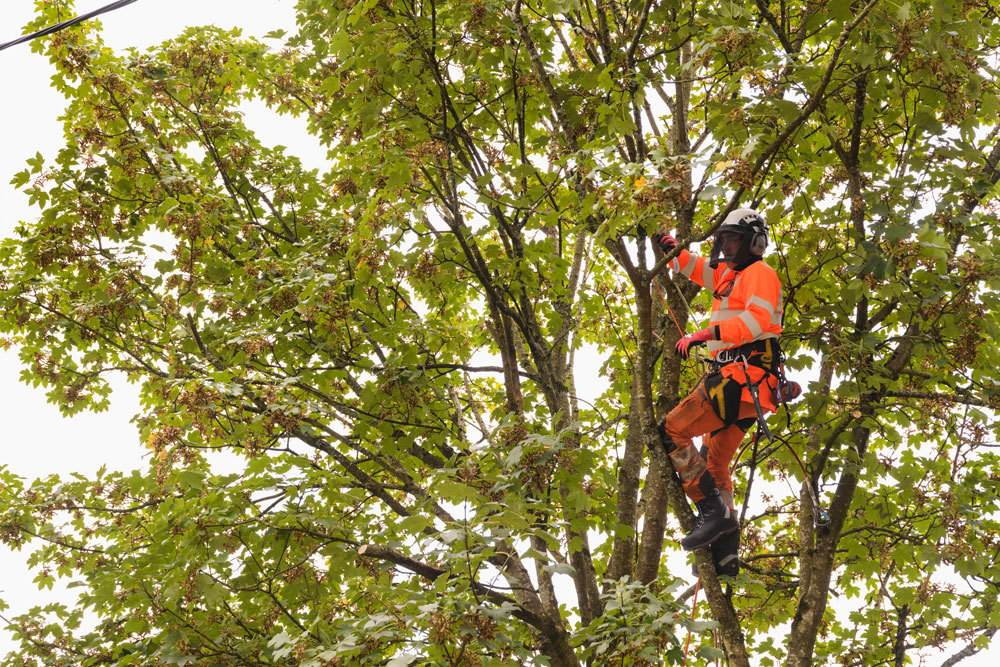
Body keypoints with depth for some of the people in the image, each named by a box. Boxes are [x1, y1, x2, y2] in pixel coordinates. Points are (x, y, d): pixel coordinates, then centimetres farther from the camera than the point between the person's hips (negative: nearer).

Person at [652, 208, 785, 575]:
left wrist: (706, 333, -29)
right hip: (736, 381, 10)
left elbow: (757, 319, -21)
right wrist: (672, 250, 15)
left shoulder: (760, 273, -4)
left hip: (744, 376, -10)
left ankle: (713, 510, -21)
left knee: (672, 431, -16)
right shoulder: (730, 274, 24)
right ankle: (725, 557, 14)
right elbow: (695, 268, 36)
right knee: (715, 466, 13)